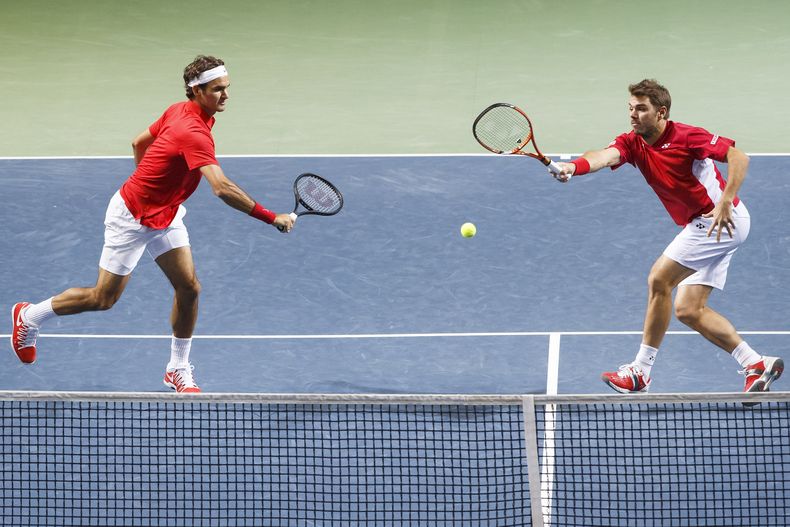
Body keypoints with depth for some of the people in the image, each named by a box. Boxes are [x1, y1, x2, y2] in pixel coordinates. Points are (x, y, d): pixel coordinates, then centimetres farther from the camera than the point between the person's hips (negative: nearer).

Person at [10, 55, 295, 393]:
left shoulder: (178, 111, -4)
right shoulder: (194, 134, -33)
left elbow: (139, 143, 11)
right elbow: (222, 189, -43)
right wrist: (272, 218, -41)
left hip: (164, 216, 9)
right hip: (131, 218, -9)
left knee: (188, 288, 1)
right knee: (104, 298, 3)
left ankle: (178, 370, 15)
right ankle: (29, 316, 25)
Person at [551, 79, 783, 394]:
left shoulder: (686, 137, -15)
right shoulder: (632, 143, 3)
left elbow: (739, 157, -19)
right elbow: (605, 156, -18)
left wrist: (724, 203, -30)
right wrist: (573, 167, -39)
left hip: (724, 221, -9)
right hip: (702, 226, 9)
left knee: (659, 280, -14)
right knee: (688, 311, 6)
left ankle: (641, 371, -6)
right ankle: (757, 365, 10)